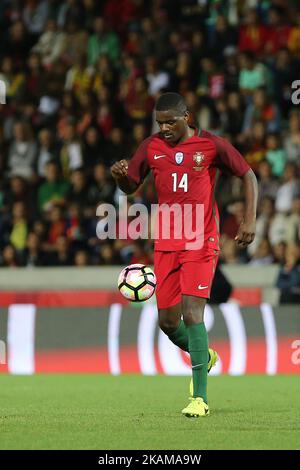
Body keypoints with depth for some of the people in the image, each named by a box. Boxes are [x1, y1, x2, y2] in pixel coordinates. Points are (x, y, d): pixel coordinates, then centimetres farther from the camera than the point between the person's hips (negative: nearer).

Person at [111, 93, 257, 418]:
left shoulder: (211, 144, -4)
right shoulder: (151, 147, 5)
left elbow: (248, 175, 4)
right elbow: (130, 187, 14)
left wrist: (250, 219, -6)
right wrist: (120, 176, -10)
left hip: (201, 244, -4)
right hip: (165, 244, 4)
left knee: (192, 313, -16)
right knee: (167, 321, 5)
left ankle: (200, 398, -14)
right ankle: (204, 357, 37)